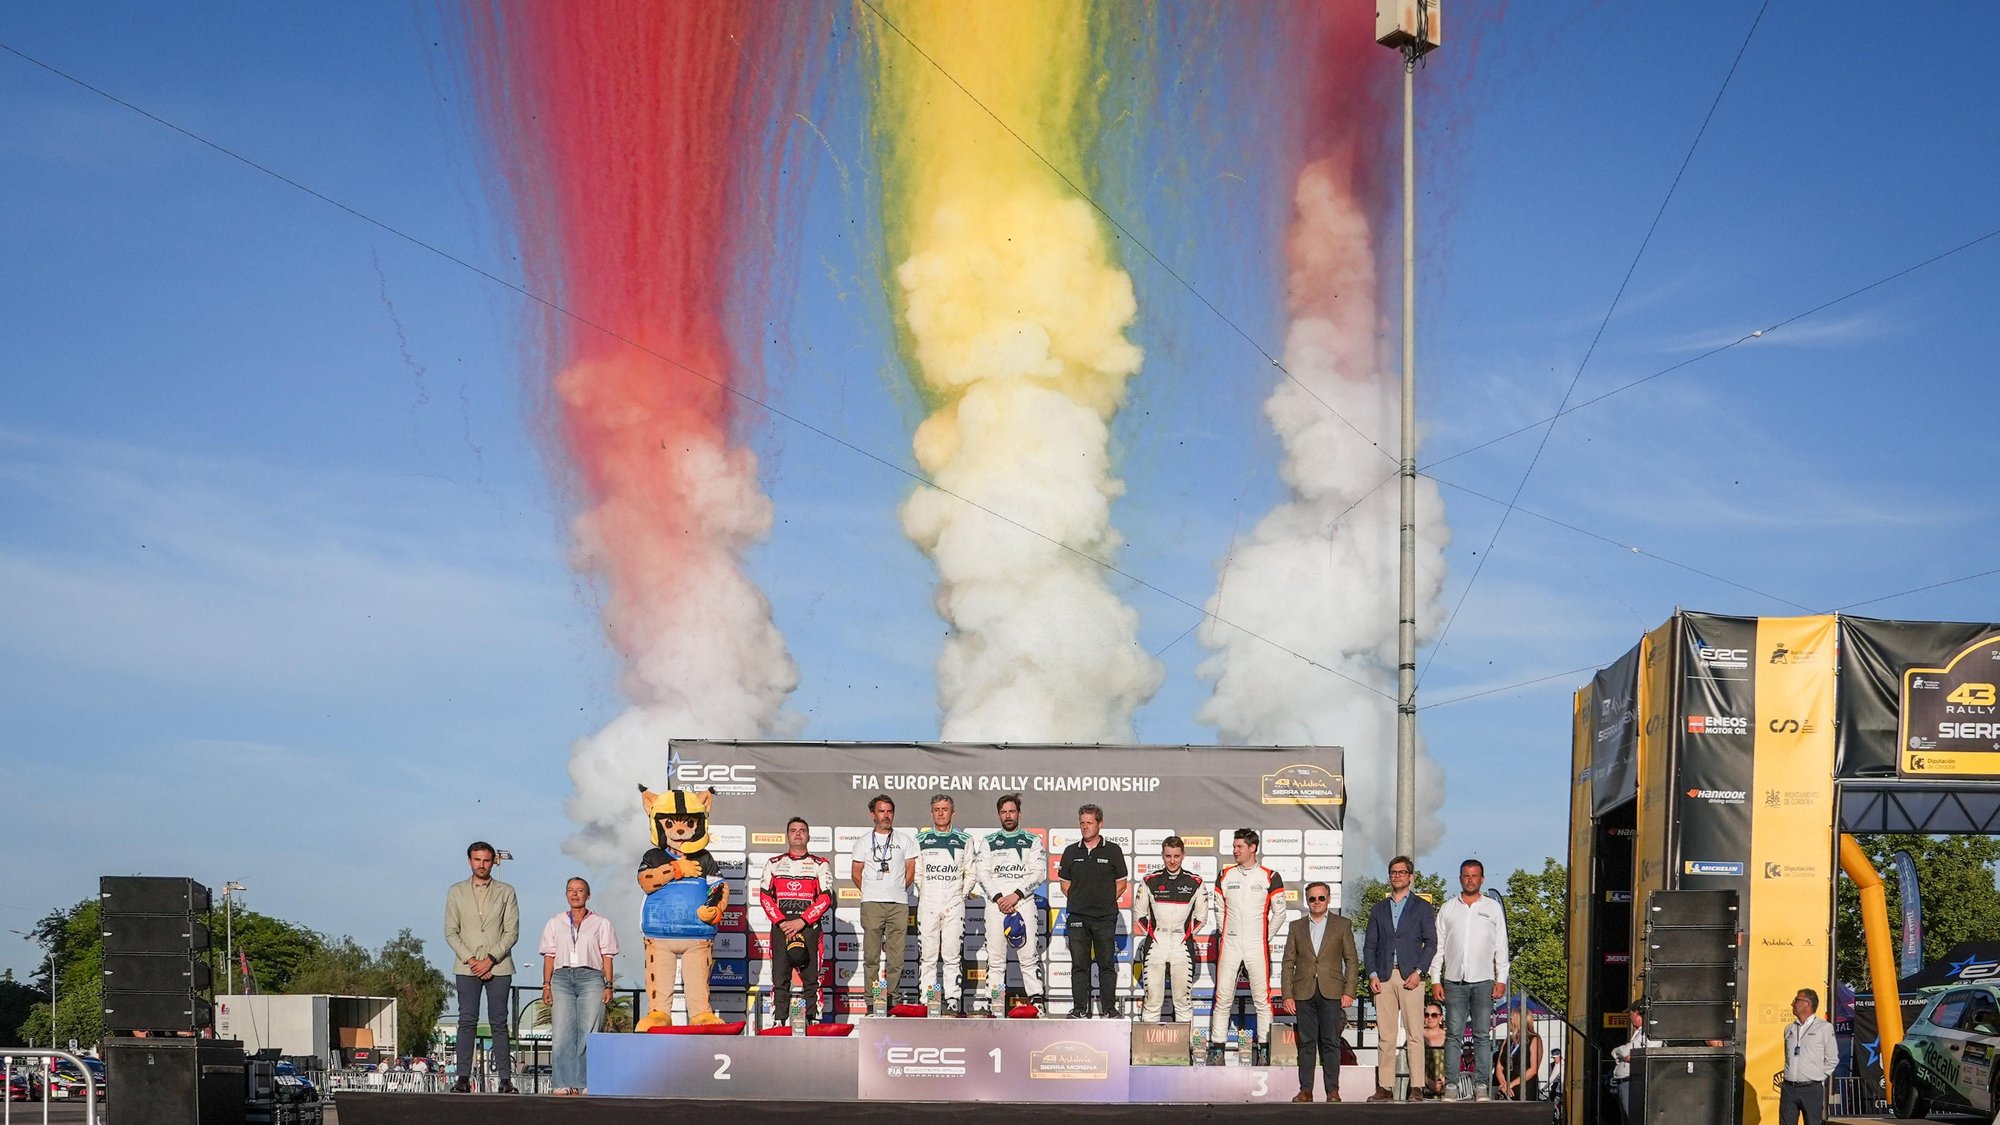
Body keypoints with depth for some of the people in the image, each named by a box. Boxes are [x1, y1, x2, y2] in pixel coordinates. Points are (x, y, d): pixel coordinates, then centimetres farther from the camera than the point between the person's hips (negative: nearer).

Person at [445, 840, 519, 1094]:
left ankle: (505, 1079, -5)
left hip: (498, 966, -1)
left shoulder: (506, 893, 8)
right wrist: (470, 959, -7)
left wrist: (490, 959, -10)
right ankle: (463, 1078, -7)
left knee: (499, 1022, -2)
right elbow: (450, 932, 6)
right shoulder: (456, 892, 11)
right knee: (467, 1021, -5)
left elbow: (512, 932, 1)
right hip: (467, 967, 1)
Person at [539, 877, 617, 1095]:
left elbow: (607, 957, 8)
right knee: (563, 1033, -6)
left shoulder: (600, 923, 12)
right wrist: (546, 985, 3)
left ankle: (586, 1083, -8)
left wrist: (608, 985, -1)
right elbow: (549, 957, 13)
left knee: (589, 1032, -8)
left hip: (591, 977, -2)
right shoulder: (555, 923, 17)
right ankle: (564, 1082, -6)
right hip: (562, 977, 2)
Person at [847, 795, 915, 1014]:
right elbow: (857, 874, 12)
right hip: (872, 904, -1)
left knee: (897, 955, -2)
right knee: (871, 955, -4)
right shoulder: (863, 842, 11)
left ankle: (894, 1000, 3)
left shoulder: (903, 841, 14)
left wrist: (897, 890, 10)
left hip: (899, 904, 1)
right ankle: (872, 1002, -3)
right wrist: (871, 892, 7)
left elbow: (910, 871, 14)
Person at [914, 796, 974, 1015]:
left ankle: (953, 1002, 0)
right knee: (927, 956, -1)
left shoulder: (964, 840, 8)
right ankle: (927, 1001, 1)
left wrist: (961, 894, 3)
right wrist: (924, 893, 4)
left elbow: (970, 874, 10)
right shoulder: (921, 840, 9)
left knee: (953, 956, -1)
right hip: (927, 904, 1)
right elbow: (915, 873, 10)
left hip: (954, 906, 0)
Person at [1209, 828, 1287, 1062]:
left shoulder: (1269, 877, 1)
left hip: (1257, 946, -2)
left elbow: (1279, 913, 5)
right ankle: (1216, 1047, 1)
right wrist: (1225, 934, 8)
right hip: (1229, 944, 2)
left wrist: (1265, 938, 3)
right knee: (1223, 996, -2)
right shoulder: (1225, 876, 9)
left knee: (1262, 998, -1)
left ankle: (1265, 1048, 4)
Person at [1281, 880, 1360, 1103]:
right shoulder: (1297, 927, 14)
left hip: (1331, 992, -2)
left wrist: (1349, 992, -4)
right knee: (1306, 1042, 1)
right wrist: (1287, 995, 2)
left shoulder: (1342, 925, 9)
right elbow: (1289, 962, 11)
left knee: (1330, 1042, -3)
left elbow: (1351, 960, 6)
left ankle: (1333, 1090, -1)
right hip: (1304, 992, 2)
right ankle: (1305, 1089, 3)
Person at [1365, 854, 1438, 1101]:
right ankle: (1385, 1088, 0)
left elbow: (1431, 943, 3)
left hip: (1410, 977, -3)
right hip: (1383, 978, 3)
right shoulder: (1378, 909, 18)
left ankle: (1416, 1087, -7)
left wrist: (1418, 972, -9)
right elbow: (1371, 945, 15)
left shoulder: (1422, 908, 9)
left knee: (1414, 1035, -7)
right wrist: (1373, 974, 1)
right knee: (1385, 1036, 0)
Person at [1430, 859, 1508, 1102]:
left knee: (1482, 1036, -2)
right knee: (1453, 1034, -3)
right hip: (1454, 981, 1)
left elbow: (1501, 947, 9)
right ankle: (1451, 1086, -4)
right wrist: (1435, 980, 2)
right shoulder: (1448, 908, 11)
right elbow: (1438, 946, 10)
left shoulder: (1493, 908, 10)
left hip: (1483, 981, 0)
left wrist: (1501, 979, 0)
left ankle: (1482, 1086, -2)